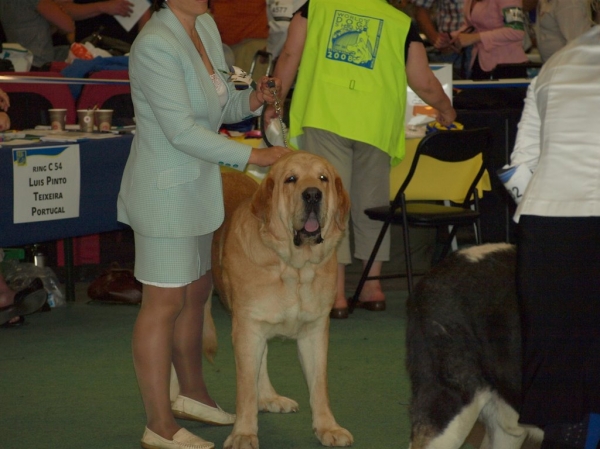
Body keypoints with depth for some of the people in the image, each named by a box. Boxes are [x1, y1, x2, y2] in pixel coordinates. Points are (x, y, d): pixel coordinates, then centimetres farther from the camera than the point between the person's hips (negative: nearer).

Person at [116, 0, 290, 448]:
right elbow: (181, 131, -24)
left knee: (197, 291, 20)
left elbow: (220, 105, 16)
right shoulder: (156, 45, -22)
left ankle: (193, 393, 37)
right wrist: (253, 155, -21)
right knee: (165, 302, -3)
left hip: (197, 186, 9)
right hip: (165, 188, -9)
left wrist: (252, 99, -5)